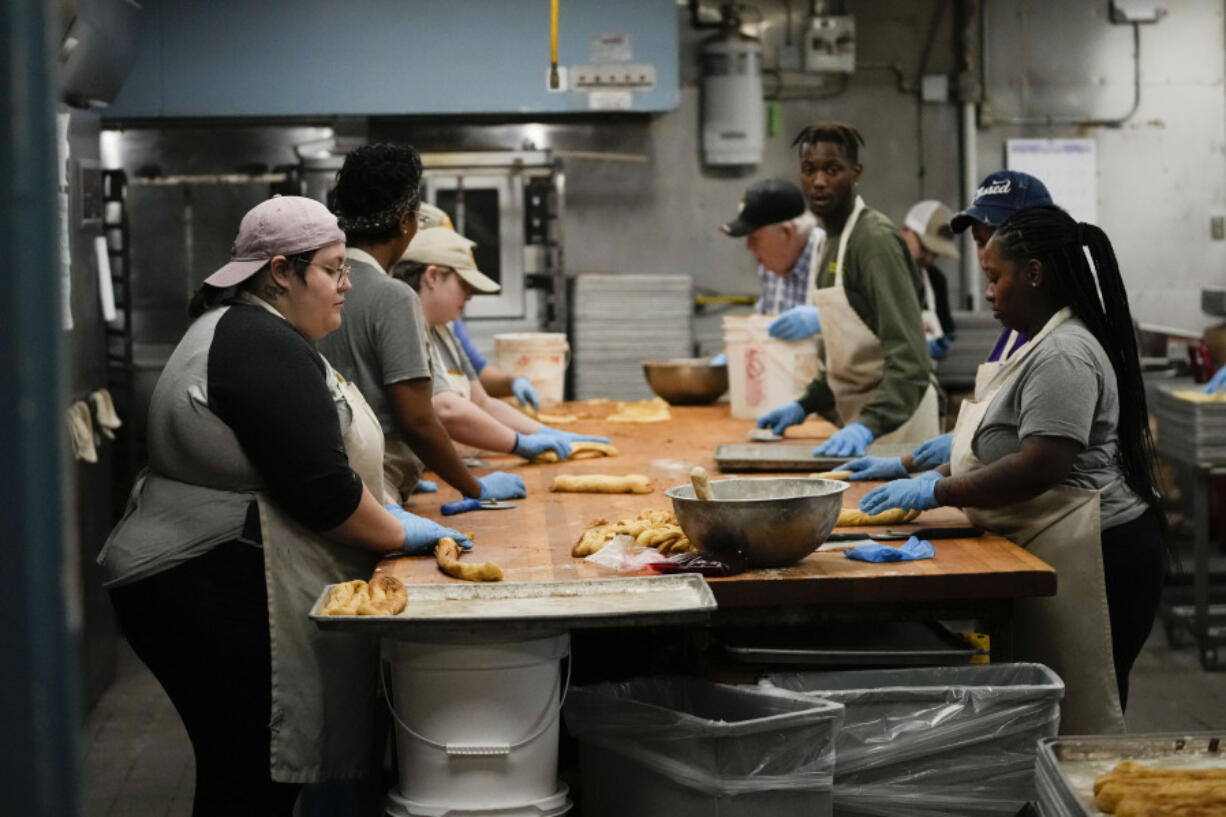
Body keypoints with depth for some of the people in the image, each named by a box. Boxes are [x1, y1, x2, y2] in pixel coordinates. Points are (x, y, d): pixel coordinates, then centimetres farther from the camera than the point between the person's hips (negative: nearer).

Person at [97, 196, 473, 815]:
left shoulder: (236, 330, 18)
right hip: (219, 598, -11)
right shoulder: (266, 348, -16)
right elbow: (321, 490, -20)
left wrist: (380, 506, 19)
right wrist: (399, 534, -5)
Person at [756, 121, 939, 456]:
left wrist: (868, 425, -36)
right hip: (857, 415, 9)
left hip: (894, 418, -9)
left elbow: (909, 357, -25)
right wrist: (805, 405, 9)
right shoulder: (832, 240, 12)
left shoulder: (876, 239, -17)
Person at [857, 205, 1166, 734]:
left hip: (1092, 557, -11)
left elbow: (1042, 466, -24)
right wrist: (939, 471, 13)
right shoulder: (1042, 344, 18)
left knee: (1077, 719, -6)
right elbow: (1009, 443, 24)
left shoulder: (1063, 355, -16)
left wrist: (938, 492, -18)